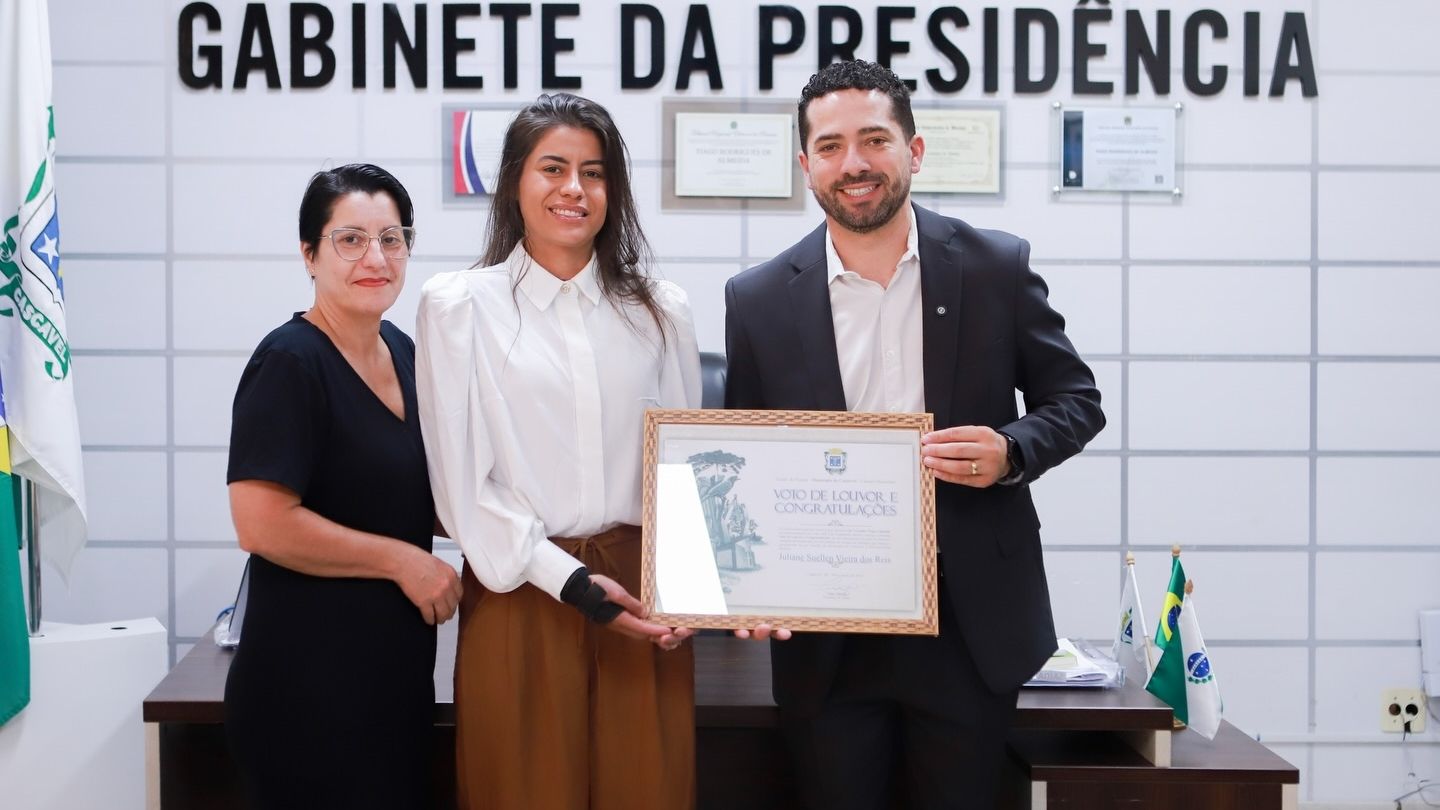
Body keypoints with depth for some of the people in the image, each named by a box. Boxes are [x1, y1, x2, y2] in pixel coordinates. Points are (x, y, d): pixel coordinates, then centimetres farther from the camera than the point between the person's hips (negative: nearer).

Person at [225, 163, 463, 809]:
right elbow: (262, 523, -23)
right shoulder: (290, 362, -15)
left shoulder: (403, 353, 9)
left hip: (399, 671, 8)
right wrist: (402, 561, -15)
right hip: (309, 687, -8)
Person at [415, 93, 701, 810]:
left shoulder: (660, 311, 9)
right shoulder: (458, 306, 1)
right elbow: (462, 483, -3)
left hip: (642, 596, 2)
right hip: (521, 591, -2)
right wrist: (567, 579, -12)